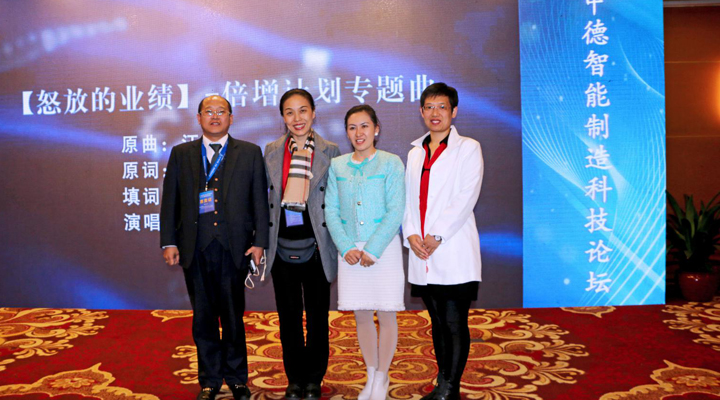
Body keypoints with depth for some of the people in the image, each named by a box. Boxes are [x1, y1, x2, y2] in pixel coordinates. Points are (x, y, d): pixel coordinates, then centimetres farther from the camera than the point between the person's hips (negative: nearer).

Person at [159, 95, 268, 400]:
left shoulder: (250, 153, 7)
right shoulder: (181, 154, 11)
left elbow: (259, 200, 3)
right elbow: (170, 201, 9)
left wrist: (259, 241, -3)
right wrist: (169, 242, 2)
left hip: (233, 248, -1)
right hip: (195, 248, 2)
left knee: (233, 316, 6)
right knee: (203, 317, 10)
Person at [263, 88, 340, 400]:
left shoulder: (330, 151, -1)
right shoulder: (271, 152, 5)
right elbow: (265, 198, 9)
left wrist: (335, 245, -3)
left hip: (315, 247, -2)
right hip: (282, 248, 2)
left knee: (317, 317, 9)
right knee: (288, 318, 11)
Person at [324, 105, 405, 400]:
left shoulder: (391, 163, -2)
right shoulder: (337, 166, 8)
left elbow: (396, 211, -8)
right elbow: (331, 210, 5)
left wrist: (373, 249, -14)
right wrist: (346, 248, -7)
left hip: (384, 248, -3)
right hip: (350, 251, 3)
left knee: (386, 315, 4)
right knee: (361, 316, 10)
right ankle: (371, 376, 27)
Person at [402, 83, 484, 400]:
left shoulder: (468, 148, 2)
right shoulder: (415, 153, 17)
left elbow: (466, 197, -9)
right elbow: (408, 198, 13)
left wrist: (437, 235, -14)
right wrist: (411, 234, -4)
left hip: (454, 251, -5)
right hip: (422, 254, 5)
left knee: (454, 324, -2)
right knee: (438, 322, 13)